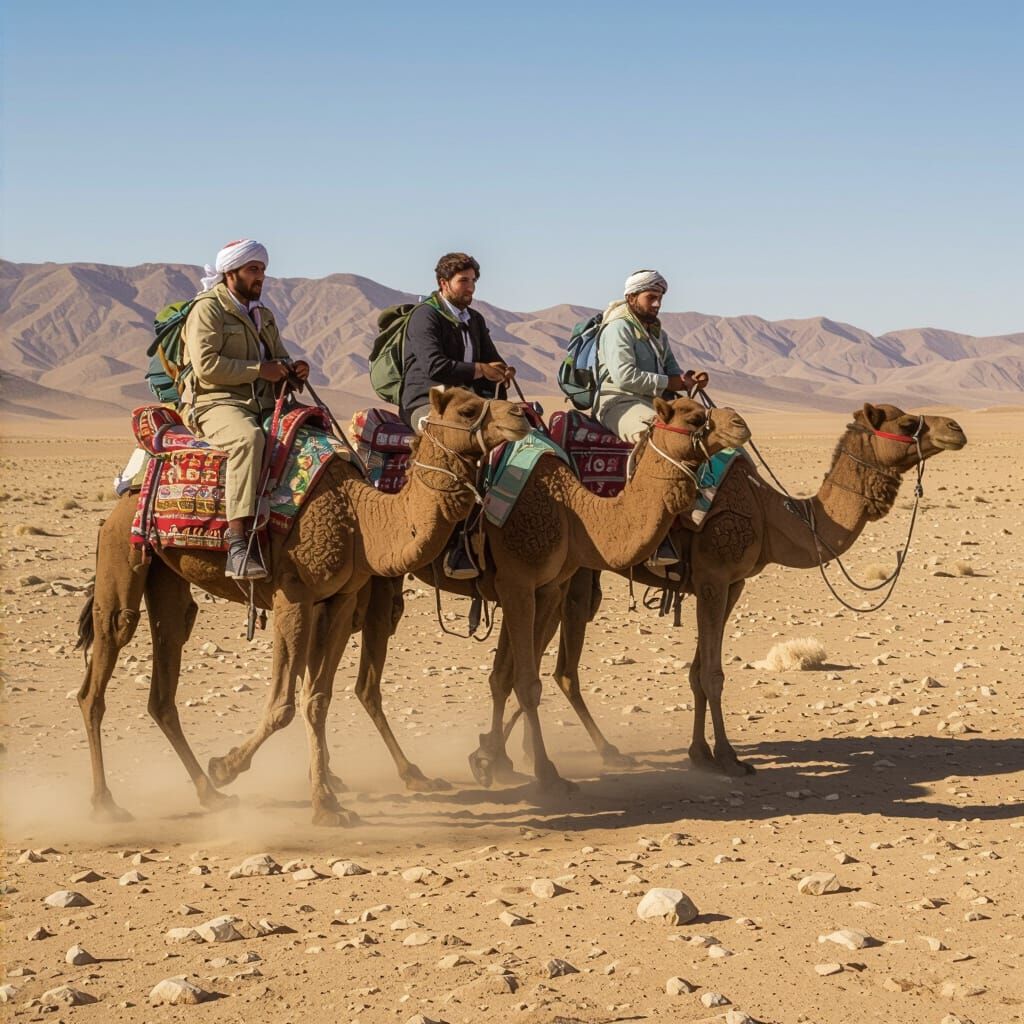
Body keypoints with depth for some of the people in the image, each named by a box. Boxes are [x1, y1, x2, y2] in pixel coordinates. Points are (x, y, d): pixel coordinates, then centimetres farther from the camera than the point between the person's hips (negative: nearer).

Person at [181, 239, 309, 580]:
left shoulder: (263, 315, 24)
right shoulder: (208, 309, -2)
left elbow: (279, 359, 29)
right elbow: (206, 365, -14)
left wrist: (292, 371, 4)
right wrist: (259, 370, -14)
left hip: (263, 404, 8)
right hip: (215, 402, -8)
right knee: (248, 437, -39)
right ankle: (240, 544, -47)